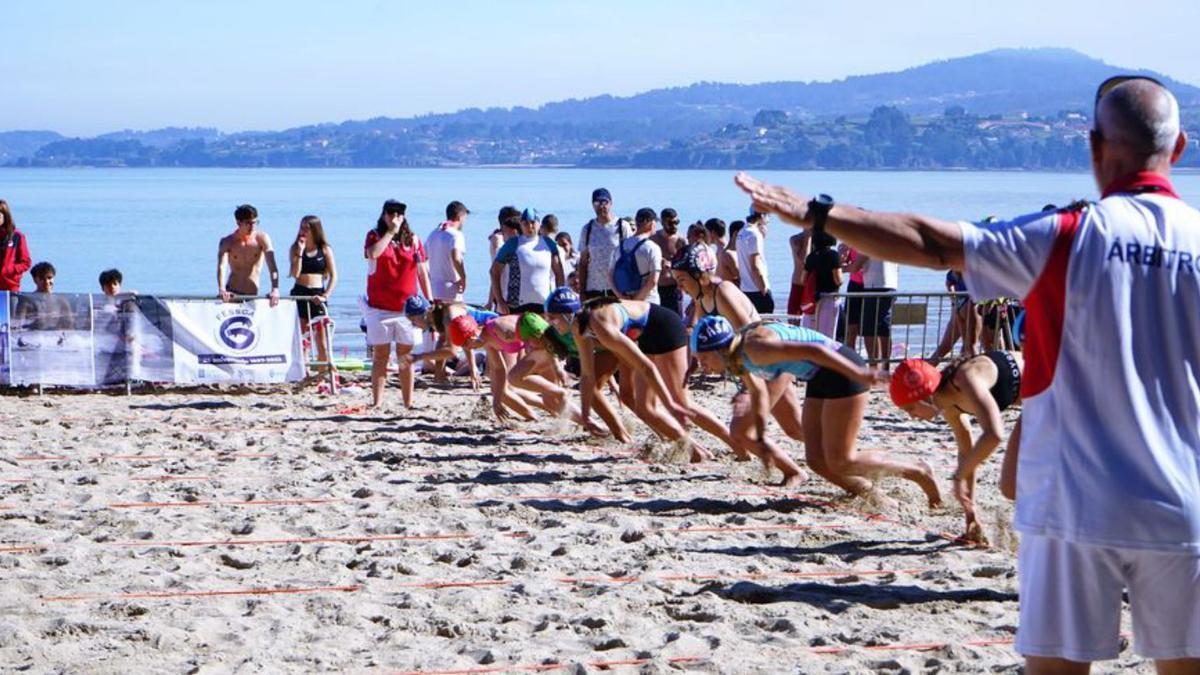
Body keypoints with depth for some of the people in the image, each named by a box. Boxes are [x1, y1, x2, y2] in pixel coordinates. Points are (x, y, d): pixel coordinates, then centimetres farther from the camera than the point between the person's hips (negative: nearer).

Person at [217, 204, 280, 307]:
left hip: (252, 295, 1)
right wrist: (221, 290, -37)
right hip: (232, 294, -1)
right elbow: (221, 266, -19)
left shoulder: (262, 238, -4)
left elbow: (272, 265, -14)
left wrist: (275, 289, -29)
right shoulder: (228, 242, -5)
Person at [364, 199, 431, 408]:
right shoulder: (375, 236, 4)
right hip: (380, 307, -1)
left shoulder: (413, 239, 8)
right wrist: (390, 232, -14)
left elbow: (422, 272, 10)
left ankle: (408, 402, 9)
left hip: (407, 307, 2)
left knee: (406, 357, 5)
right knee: (380, 355, 1)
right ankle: (376, 402, 3)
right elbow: (373, 254, -21)